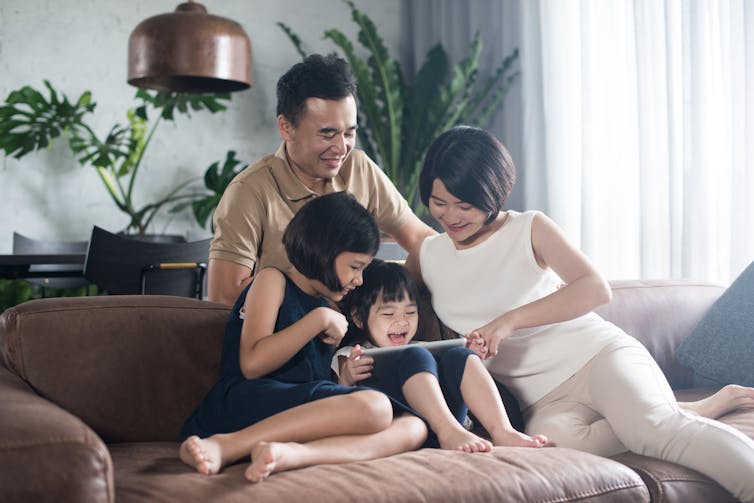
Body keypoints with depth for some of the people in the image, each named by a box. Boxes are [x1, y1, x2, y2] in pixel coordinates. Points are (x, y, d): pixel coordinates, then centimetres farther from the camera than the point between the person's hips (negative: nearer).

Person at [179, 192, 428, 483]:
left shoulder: (327, 307, 28)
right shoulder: (272, 281, 7)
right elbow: (252, 364, -9)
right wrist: (320, 318, -7)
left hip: (305, 419, 7)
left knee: (413, 428, -15)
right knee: (373, 406, -30)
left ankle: (293, 453, -37)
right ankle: (225, 446, -29)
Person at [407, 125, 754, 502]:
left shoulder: (529, 229, -1)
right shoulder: (425, 258, 11)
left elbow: (596, 288, -13)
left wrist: (509, 320, -21)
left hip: (598, 355, -2)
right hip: (544, 398, 2)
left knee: (652, 427, -35)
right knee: (553, 438, -34)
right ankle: (703, 409, -19)